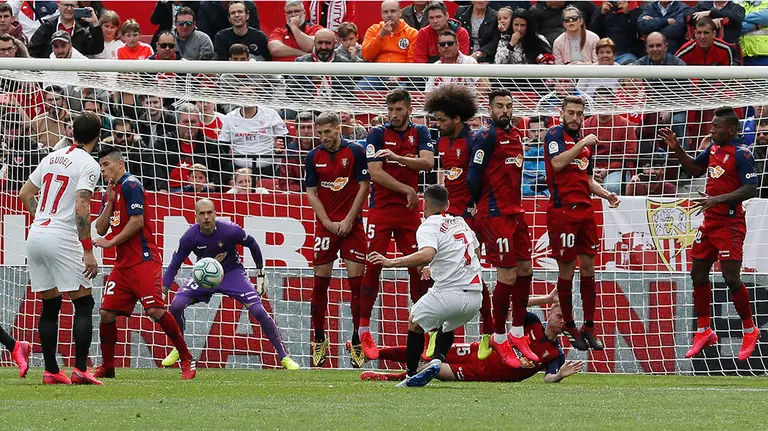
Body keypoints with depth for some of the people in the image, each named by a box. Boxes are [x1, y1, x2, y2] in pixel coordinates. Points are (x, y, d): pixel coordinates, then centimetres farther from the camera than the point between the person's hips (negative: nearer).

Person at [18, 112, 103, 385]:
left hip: (36, 236, 7)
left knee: (50, 306, 12)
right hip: (62, 239, -7)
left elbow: (25, 194, 19)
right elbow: (81, 208, -17)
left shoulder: (52, 158, 14)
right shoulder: (89, 165, -8)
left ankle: (51, 371, 11)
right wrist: (88, 251, -16)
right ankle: (80, 370, -8)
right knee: (83, 304, 0)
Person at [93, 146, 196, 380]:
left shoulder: (130, 185, -8)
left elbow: (137, 221, -15)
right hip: (123, 263, 9)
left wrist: (112, 242, -9)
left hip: (143, 260, -9)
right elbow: (101, 230, 12)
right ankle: (107, 367, 13)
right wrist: (109, 202, 0)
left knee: (155, 310, -17)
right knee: (107, 312, 2)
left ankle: (187, 360, -8)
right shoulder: (109, 193, 18)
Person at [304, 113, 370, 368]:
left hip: (351, 225, -2)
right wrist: (328, 223, -5)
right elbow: (311, 193, 6)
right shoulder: (314, 157, 6)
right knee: (320, 282, 2)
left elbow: (364, 187, -3)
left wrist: (348, 221, -9)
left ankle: (357, 342, -1)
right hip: (325, 225, 2)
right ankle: (319, 341, 11)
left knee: (356, 281, -6)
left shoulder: (355, 152, -2)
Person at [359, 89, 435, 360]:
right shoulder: (377, 134, -1)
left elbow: (427, 163, -9)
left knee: (418, 266, 1)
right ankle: (364, 330, -4)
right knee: (372, 266, -8)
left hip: (409, 211, 3)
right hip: (381, 209, -3)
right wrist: (406, 189, -10)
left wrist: (397, 157, -22)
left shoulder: (420, 133, 7)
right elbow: (375, 173, -10)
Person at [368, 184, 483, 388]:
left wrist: (391, 262, -26)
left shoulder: (428, 227, -5)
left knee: (415, 322, 18)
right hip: (476, 296, 6)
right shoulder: (460, 222, 18)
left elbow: (427, 255, -26)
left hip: (448, 293, -6)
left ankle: (411, 374, 16)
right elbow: (476, 252, 32)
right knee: (447, 326, 31)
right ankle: (437, 360, 5)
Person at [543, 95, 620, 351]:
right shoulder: (555, 135, -3)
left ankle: (589, 328, 9)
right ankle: (569, 327, 6)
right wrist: (582, 144, -15)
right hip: (563, 210, -7)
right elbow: (557, 163, -20)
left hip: (585, 210, 7)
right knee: (566, 269, -2)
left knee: (588, 266, 6)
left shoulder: (585, 141, 18)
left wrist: (606, 195, 10)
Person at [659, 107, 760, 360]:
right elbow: (695, 169, 23)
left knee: (731, 277, -9)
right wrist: (677, 150, 10)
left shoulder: (741, 154, -16)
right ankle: (703, 332, 20)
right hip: (710, 223, 9)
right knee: (698, 274, 10)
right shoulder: (714, 147, 8)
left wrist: (718, 199, -28)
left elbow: (751, 189, -22)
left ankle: (750, 330, 8)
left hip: (729, 224, -9)